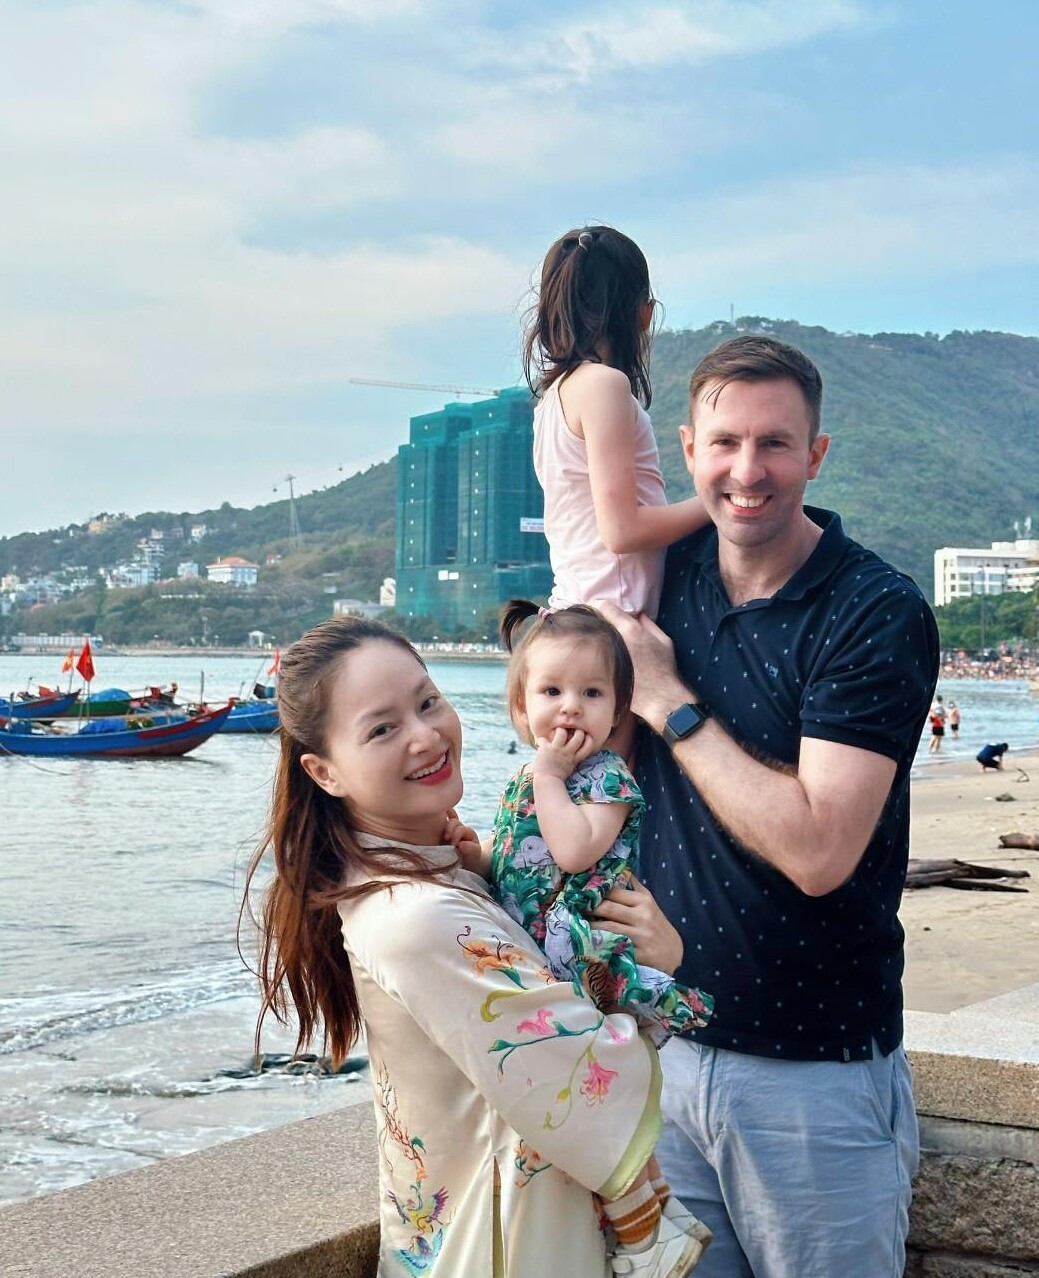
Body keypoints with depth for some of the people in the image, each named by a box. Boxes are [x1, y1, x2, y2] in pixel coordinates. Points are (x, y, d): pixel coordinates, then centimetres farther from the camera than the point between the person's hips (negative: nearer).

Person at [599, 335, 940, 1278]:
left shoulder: (879, 616, -15)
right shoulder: (668, 571, 3)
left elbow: (816, 852, -24)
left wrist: (670, 702, -16)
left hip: (816, 1072, -5)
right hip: (664, 1048, 5)